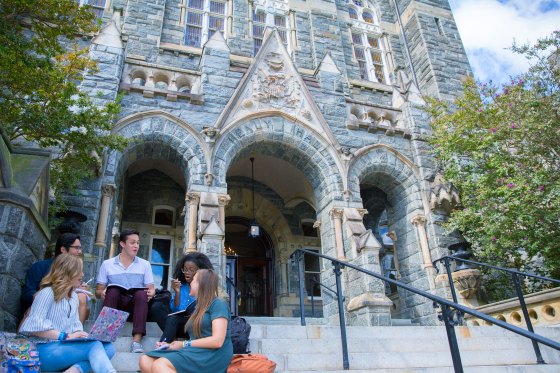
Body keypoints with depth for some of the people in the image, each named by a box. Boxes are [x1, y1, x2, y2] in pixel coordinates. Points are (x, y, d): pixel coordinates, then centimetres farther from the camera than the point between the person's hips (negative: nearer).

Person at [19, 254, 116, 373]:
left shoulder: (74, 296, 17)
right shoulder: (47, 293, -8)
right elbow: (34, 326, -18)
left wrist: (79, 334, -8)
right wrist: (65, 336, -21)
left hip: (67, 348, 8)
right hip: (45, 351, -8)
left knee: (108, 348, -17)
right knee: (94, 345, -29)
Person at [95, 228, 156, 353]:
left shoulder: (145, 264, 12)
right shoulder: (107, 264, 9)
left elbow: (151, 289, 8)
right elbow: (98, 290, 9)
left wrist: (151, 293, -16)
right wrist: (102, 293, -16)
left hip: (136, 304, 1)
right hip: (115, 304, 0)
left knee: (141, 293, -31)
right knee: (112, 290, -30)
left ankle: (137, 340, -40)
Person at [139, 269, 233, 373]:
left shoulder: (218, 304, -2)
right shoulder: (199, 307, 25)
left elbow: (217, 341, -14)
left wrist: (184, 344, -7)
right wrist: (170, 345, 1)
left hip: (212, 355, -9)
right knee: (145, 361, -9)